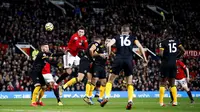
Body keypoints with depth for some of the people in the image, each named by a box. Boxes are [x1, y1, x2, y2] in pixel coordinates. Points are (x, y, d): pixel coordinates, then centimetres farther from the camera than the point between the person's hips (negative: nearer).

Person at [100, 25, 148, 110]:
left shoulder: (117, 37, 15)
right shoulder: (132, 38, 15)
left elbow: (109, 45, -2)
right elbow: (140, 47, 3)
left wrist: (109, 55, 12)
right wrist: (145, 59, 7)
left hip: (118, 59, 0)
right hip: (129, 60, 1)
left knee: (110, 80, 12)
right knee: (129, 83, 11)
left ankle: (107, 97, -5)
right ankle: (130, 101, -5)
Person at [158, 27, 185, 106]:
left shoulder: (163, 42, -8)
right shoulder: (176, 41, 7)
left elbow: (161, 54, -18)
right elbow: (183, 51, 2)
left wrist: (163, 58, 3)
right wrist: (176, 56, 12)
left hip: (166, 64, -5)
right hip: (173, 64, 5)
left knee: (163, 83, 3)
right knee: (172, 84, 14)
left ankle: (161, 102, -2)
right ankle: (175, 101, 7)